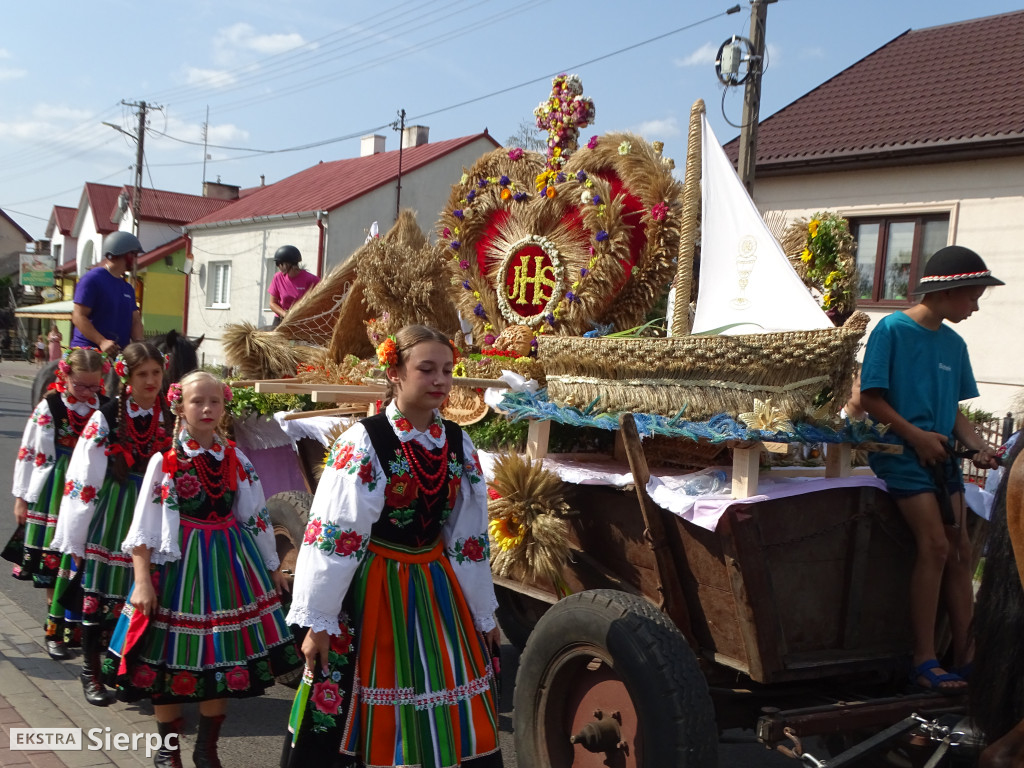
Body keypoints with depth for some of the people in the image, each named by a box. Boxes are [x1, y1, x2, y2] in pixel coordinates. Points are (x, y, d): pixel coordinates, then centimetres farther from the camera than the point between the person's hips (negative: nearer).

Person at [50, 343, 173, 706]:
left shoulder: (170, 417, 2)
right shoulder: (106, 418, -7)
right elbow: (81, 477, -6)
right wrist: (74, 537, -6)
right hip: (112, 515, -2)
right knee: (99, 593, 5)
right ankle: (91, 670, 22)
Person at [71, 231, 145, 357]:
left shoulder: (128, 287, 20)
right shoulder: (92, 279, -5)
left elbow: (135, 320, 16)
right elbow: (78, 316, -12)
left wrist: (139, 342, -6)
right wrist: (102, 342, -24)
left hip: (119, 352, 7)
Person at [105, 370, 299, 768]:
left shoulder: (236, 460, 2)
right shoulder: (164, 462, -8)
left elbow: (256, 515, 9)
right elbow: (144, 526, -9)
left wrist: (273, 566, 13)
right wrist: (143, 581, -15)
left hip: (229, 562, 3)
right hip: (178, 562, -3)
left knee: (221, 659, 9)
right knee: (171, 660, 5)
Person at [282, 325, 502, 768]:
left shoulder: (458, 445, 2)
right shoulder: (363, 443, -14)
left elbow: (470, 537, 9)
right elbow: (332, 535, -14)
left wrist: (483, 613, 14)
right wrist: (318, 622, -13)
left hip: (437, 588, 5)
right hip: (372, 591, -5)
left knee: (460, 726, 11)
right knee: (352, 722, 6)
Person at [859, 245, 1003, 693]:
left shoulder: (953, 344, 12)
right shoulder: (892, 329, -8)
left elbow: (954, 408, 16)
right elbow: (870, 398, -9)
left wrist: (977, 446, 0)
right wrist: (915, 435, -14)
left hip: (940, 454, 7)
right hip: (900, 452, -7)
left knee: (959, 551, 4)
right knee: (935, 545, -16)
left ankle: (966, 658, 13)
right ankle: (924, 661, -8)